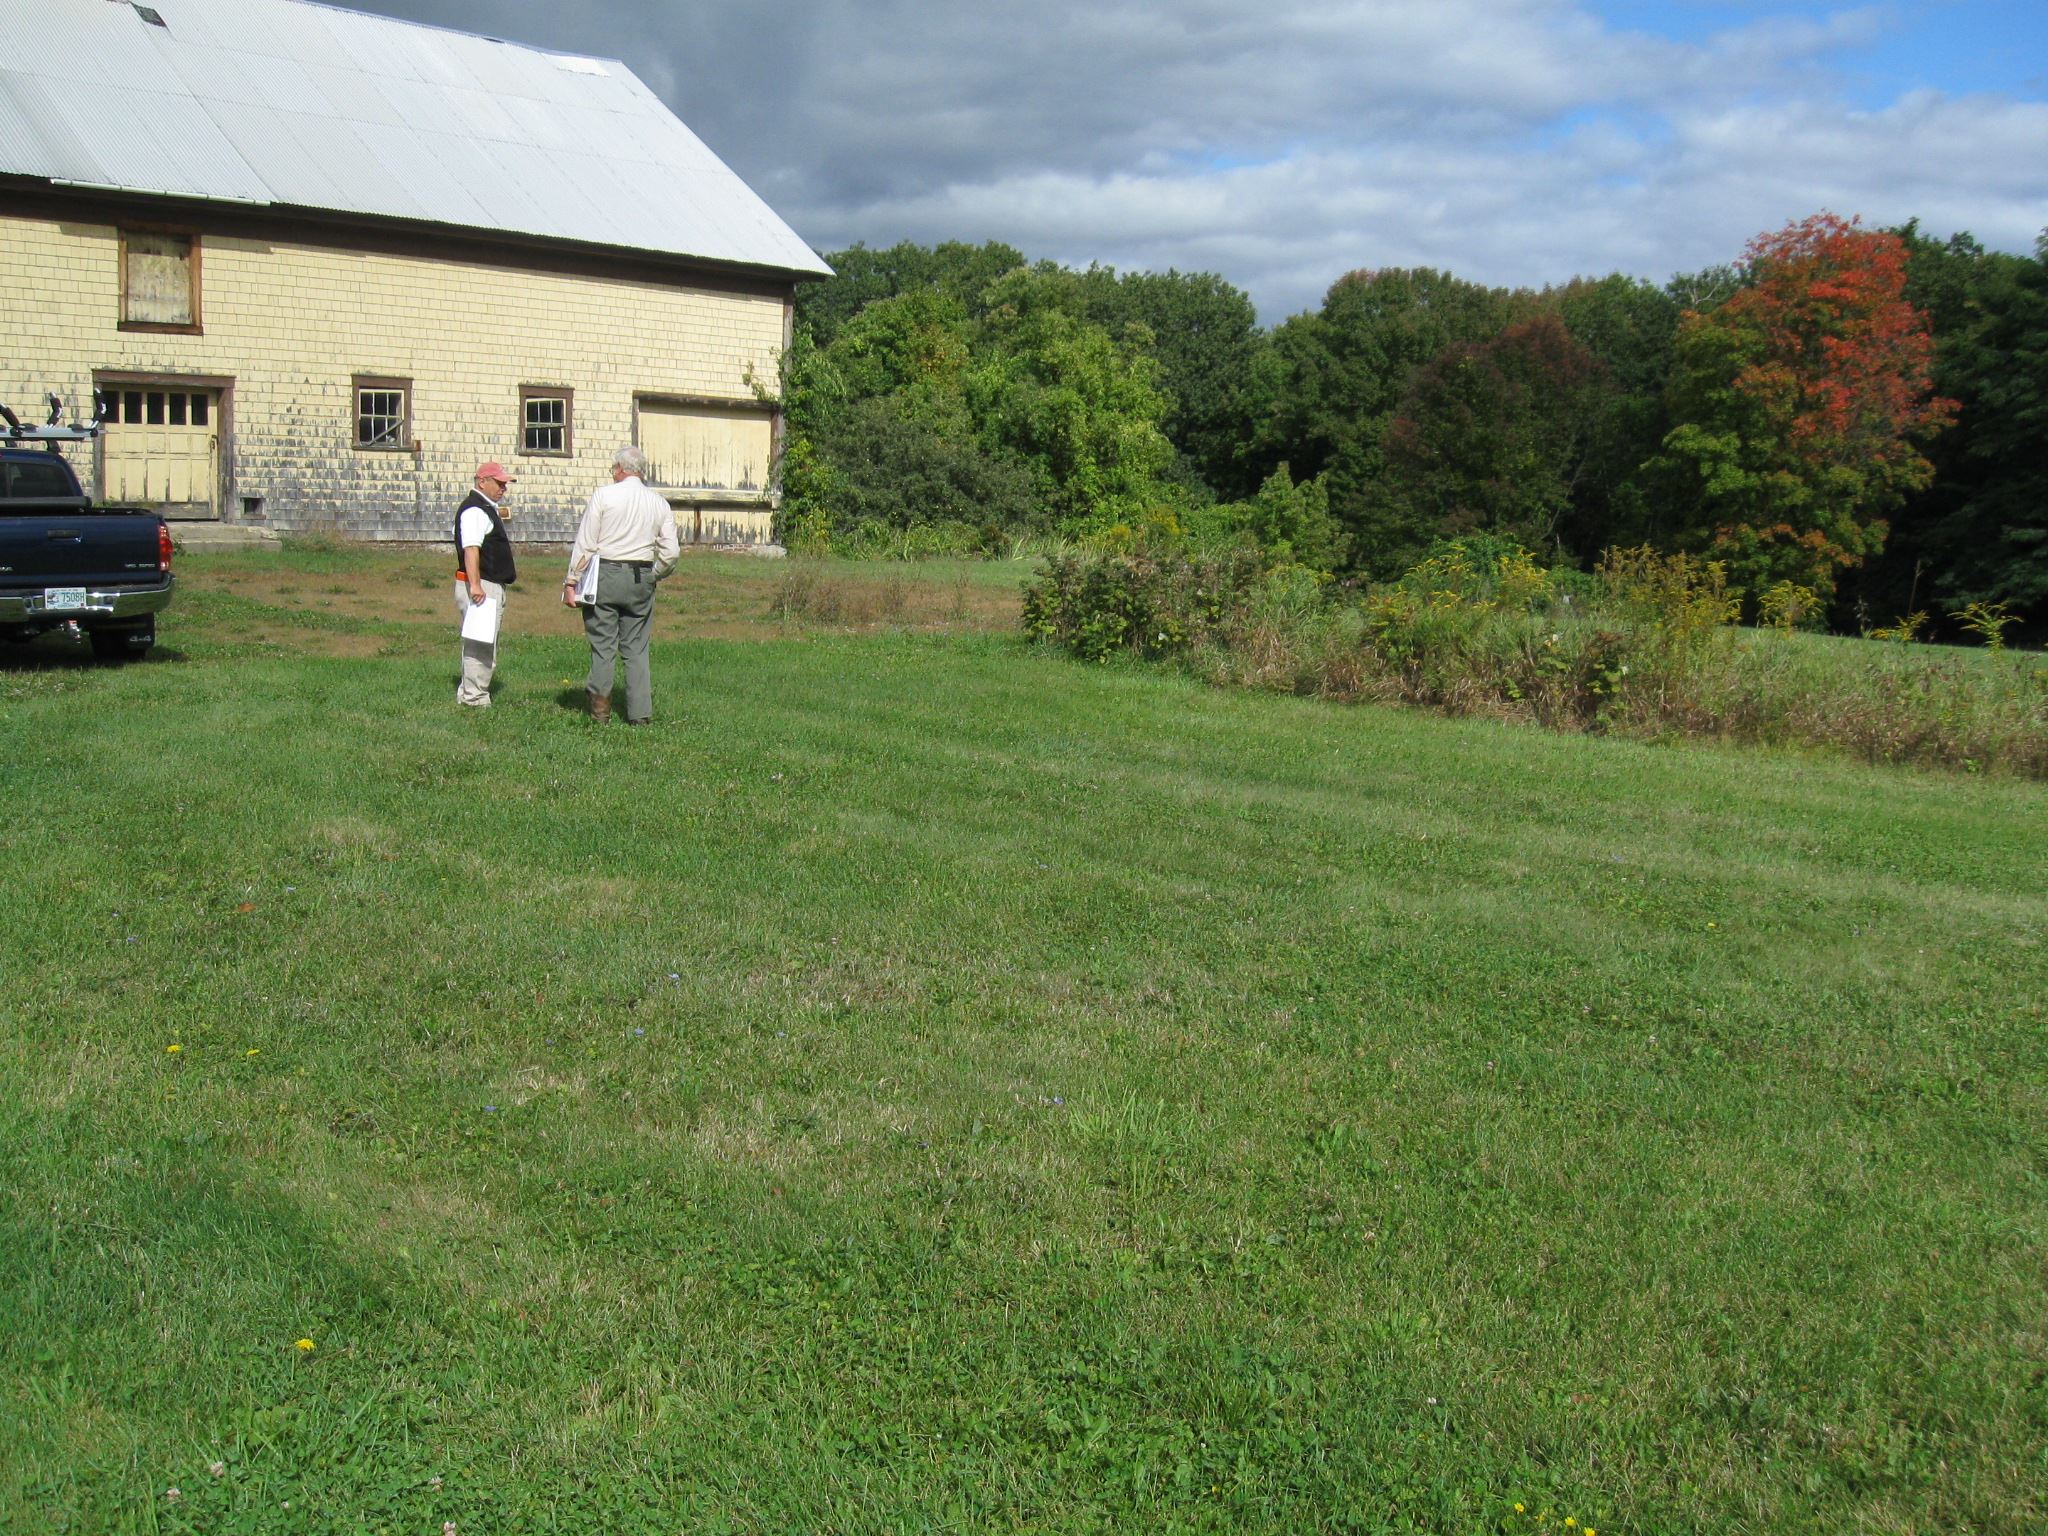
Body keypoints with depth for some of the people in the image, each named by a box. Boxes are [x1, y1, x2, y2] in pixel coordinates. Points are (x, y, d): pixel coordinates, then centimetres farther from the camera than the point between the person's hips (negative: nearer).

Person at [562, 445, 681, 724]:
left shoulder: (604, 495, -3)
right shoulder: (659, 502, 7)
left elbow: (585, 543, -5)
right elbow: (671, 552, 6)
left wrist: (571, 580, -2)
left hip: (605, 575, -3)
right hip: (641, 579, 3)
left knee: (603, 644, 3)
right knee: (636, 648, 8)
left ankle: (600, 709, 3)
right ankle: (640, 712, 5)